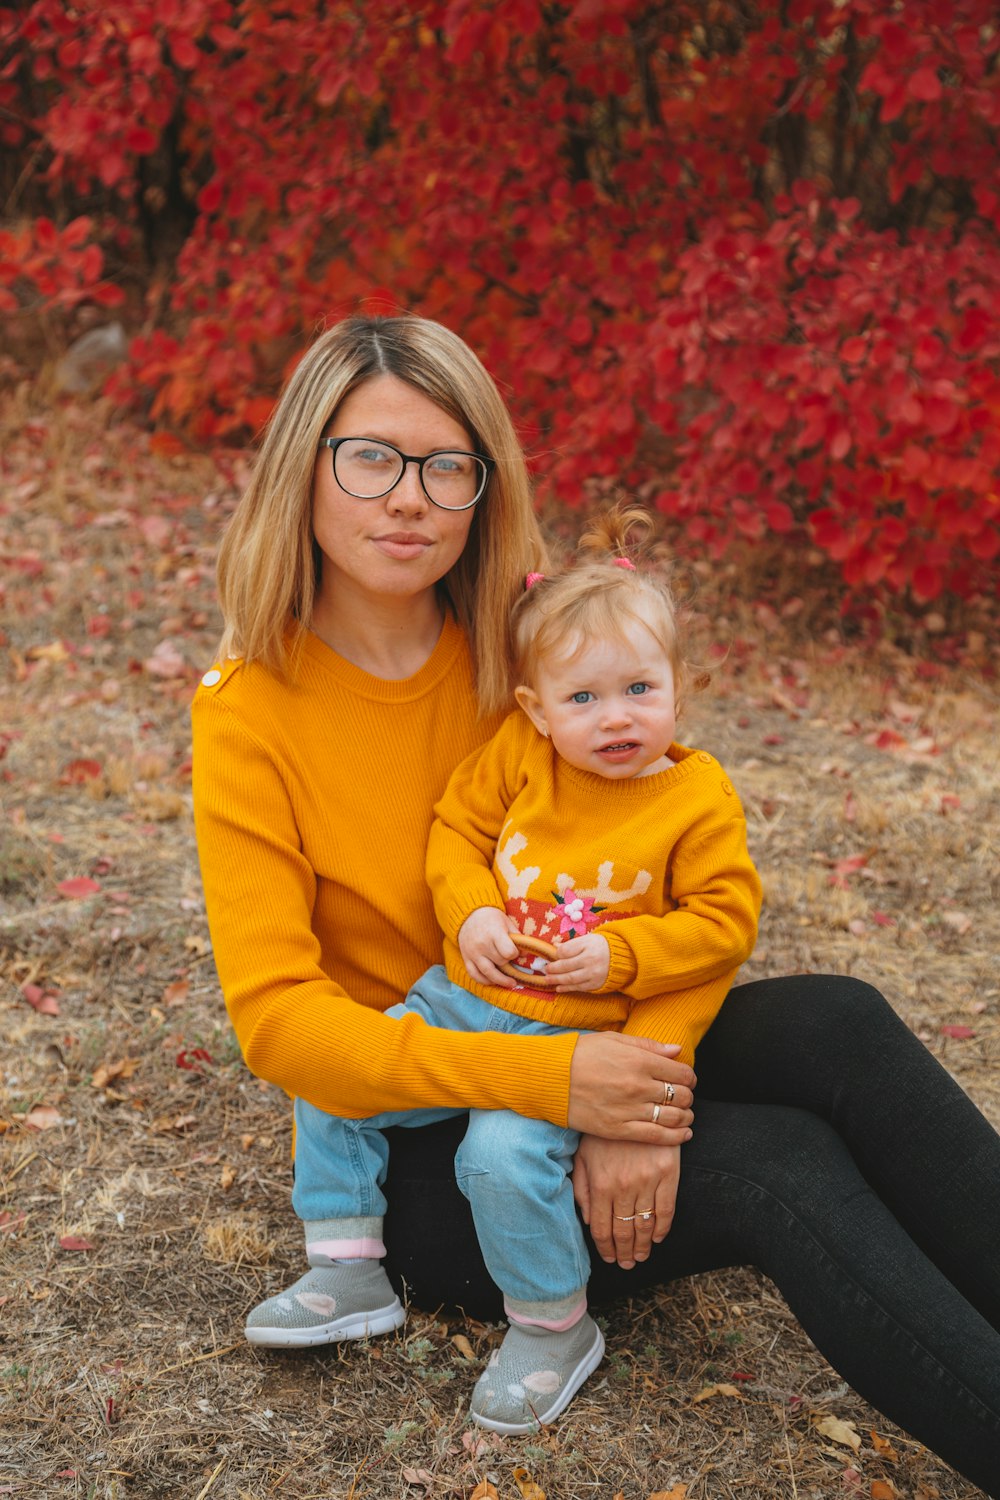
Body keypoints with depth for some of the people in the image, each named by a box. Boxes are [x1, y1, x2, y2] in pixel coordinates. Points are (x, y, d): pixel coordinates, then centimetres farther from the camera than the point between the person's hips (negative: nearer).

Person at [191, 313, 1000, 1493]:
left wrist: (638, 1092, -23)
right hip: (425, 1148, -4)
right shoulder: (251, 714, -11)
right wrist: (549, 1081, -29)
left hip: (585, 1061, 4)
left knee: (835, 1026, -24)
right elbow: (278, 1018, -18)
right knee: (779, 1164, -27)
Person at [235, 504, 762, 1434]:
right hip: (459, 999, 5)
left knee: (504, 1154, -27)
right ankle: (347, 1277, 15)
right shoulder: (520, 755, -2)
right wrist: (471, 913, -9)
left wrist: (621, 954, -17)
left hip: (573, 1034, -5)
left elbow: (724, 920, -7)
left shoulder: (698, 800, -9)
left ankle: (554, 1328, -2)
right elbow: (457, 827, 8)